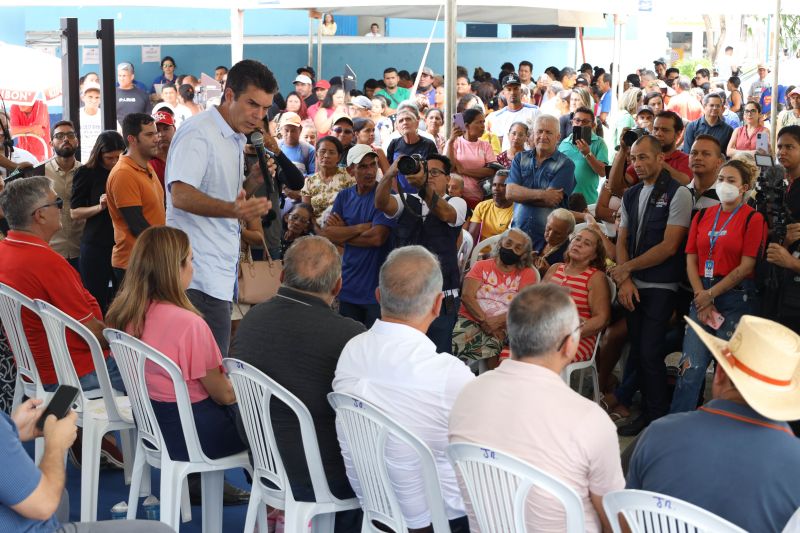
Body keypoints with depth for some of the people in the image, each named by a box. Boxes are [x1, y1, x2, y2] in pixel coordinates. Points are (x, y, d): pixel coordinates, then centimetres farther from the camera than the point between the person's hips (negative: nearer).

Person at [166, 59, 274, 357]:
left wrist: (251, 182, 7)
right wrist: (233, 209, -39)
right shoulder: (198, 133, -12)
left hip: (220, 273, 10)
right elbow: (181, 196, -24)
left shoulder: (236, 140, 19)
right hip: (201, 276, -10)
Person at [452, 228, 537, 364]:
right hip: (470, 320, 0)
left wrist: (498, 322, -16)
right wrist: (485, 320, -13)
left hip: (502, 328, 0)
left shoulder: (527, 274, 15)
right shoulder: (481, 266, 18)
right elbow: (467, 296, 3)